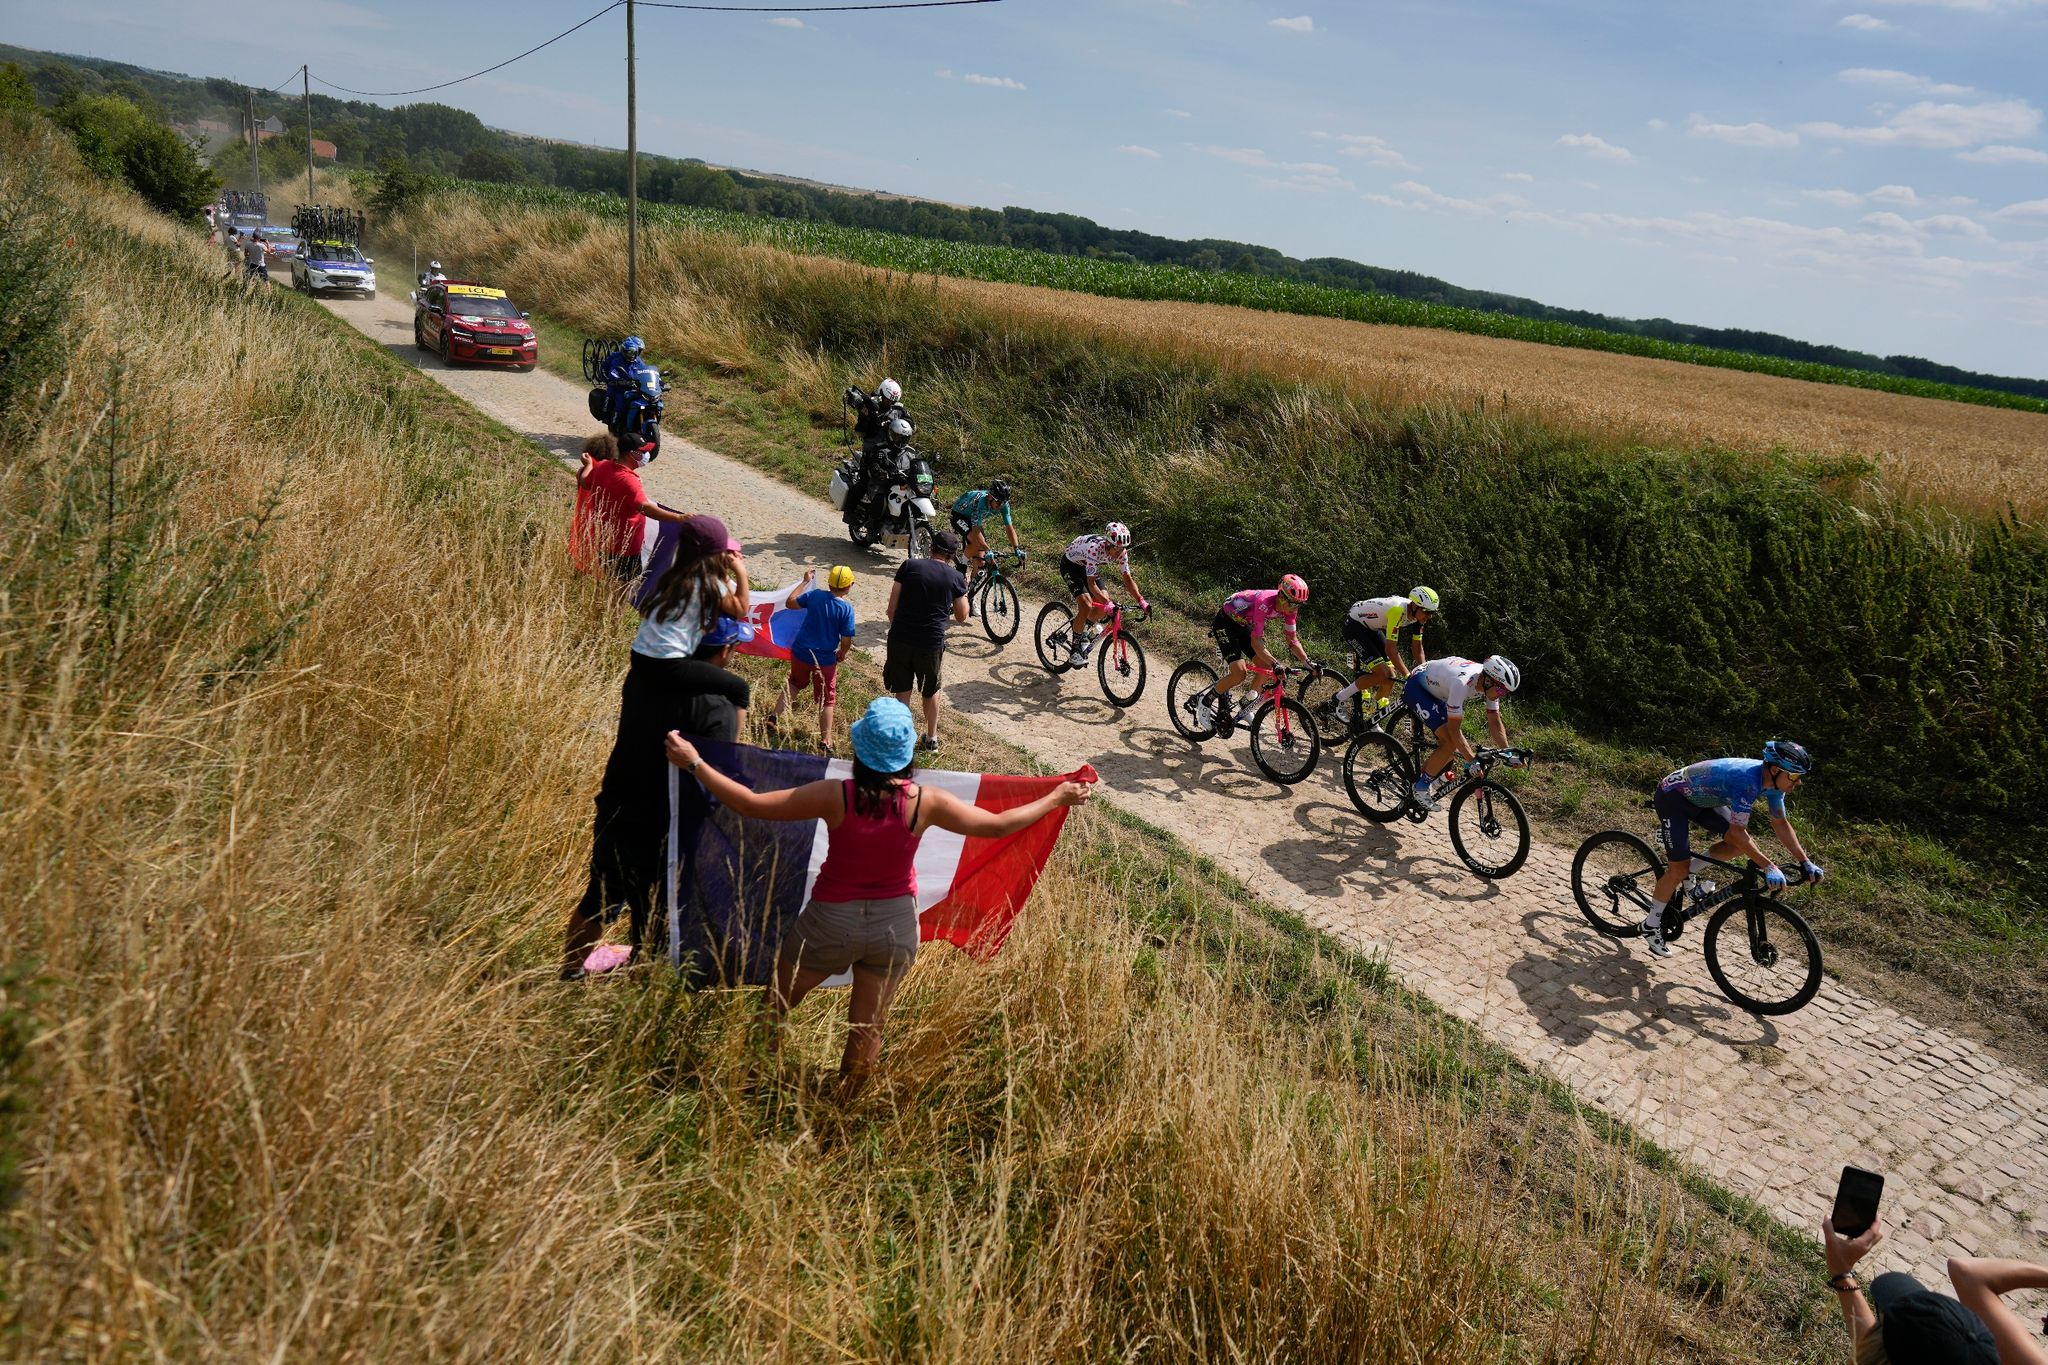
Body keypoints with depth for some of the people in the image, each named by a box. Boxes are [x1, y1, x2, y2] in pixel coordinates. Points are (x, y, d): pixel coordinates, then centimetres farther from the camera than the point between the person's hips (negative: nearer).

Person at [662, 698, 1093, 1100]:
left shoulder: (835, 797, -23)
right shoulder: (926, 803, -18)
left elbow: (750, 805, -20)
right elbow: (998, 825, -9)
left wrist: (693, 762, -11)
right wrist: (1056, 799, 3)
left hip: (832, 920, -2)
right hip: (895, 924, 2)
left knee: (773, 1006, 21)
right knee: (868, 1027, 18)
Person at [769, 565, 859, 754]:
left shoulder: (814, 595, -9)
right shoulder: (846, 609, -17)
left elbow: (789, 602, 6)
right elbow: (846, 641, -15)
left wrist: (805, 581, 14)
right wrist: (842, 653, 7)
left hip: (800, 652, 3)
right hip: (825, 659, -3)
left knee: (794, 683, 30)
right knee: (827, 700, 12)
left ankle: (775, 716, 24)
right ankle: (825, 741, 10)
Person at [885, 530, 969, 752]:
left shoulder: (909, 566, -2)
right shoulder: (955, 578, -1)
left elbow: (892, 608, -2)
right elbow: (961, 616, 11)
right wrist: (963, 591, 25)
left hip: (900, 640, 0)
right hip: (931, 644, 0)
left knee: (902, 692, 13)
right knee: (931, 691, 22)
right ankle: (931, 738, 35)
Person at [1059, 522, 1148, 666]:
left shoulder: (1120, 551, -21)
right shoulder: (1094, 548, -40)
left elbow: (1127, 578, -15)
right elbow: (1091, 583, -41)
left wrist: (1141, 601, -27)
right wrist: (1107, 604, -51)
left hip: (1086, 566, 7)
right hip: (1070, 565, -6)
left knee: (1104, 600, -9)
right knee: (1086, 605, -22)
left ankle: (1087, 629, 19)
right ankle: (1076, 648, -7)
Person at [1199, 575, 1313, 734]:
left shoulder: (1289, 607, -13)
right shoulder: (1264, 603, -36)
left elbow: (1292, 640, -3)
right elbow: (1255, 642, -37)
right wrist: (1276, 665, -45)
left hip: (1244, 625, 8)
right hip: (1225, 623, -8)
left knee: (1266, 667, -3)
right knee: (1239, 673, -21)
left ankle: (1245, 708, 16)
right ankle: (1205, 703, -3)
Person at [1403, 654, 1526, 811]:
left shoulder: (1492, 683, -15)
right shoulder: (1462, 683, -39)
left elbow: (1495, 722, -5)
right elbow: (1454, 728, -35)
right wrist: (1472, 760, -39)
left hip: (1435, 691, 8)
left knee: (1457, 747, 3)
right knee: (1450, 742, -20)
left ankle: (1420, 774, 23)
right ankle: (1420, 788, -7)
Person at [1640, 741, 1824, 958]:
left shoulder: (1773, 781, -8)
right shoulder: (1748, 780, -35)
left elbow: (1781, 823, 3)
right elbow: (1737, 832, -36)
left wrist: (1805, 862, -2)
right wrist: (1769, 867, -36)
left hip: (1700, 799, 9)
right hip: (1672, 796, -9)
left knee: (1740, 845, -1)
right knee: (1679, 869, -9)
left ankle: (1691, 870, 16)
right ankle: (1651, 926, 7)